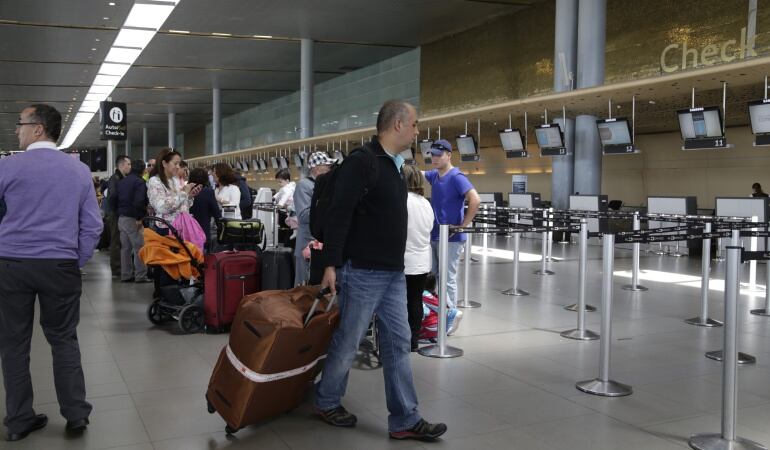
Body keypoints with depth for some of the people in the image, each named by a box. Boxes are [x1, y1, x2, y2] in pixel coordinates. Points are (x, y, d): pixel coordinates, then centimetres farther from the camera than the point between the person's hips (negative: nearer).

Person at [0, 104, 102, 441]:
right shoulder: (80, 170, 4)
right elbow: (92, 225, 3)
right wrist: (77, 263, 10)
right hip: (60, 266, 2)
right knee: (63, 339, 11)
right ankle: (76, 415, 13)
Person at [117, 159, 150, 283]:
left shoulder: (122, 182, 13)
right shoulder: (139, 182, -12)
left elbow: (115, 199, 16)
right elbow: (139, 202, -22)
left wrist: (119, 214, 18)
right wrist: (139, 217, -16)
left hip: (121, 218, 8)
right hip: (133, 219, -8)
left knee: (125, 247, 12)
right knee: (139, 247, -4)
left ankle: (126, 275, 15)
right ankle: (141, 276, -4)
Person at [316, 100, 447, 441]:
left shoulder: (394, 166, 15)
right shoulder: (361, 162, -14)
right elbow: (338, 215, -19)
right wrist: (331, 264, -21)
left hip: (394, 273, 9)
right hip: (363, 272, -9)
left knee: (397, 343, 8)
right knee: (347, 342, 6)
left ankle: (405, 420, 14)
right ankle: (326, 402, 27)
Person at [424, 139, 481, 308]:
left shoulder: (456, 177, -13)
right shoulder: (434, 175, 10)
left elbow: (475, 200, -22)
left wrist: (463, 226, -19)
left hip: (450, 237, -8)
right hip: (434, 236, 8)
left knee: (448, 280, -3)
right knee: (434, 277, 15)